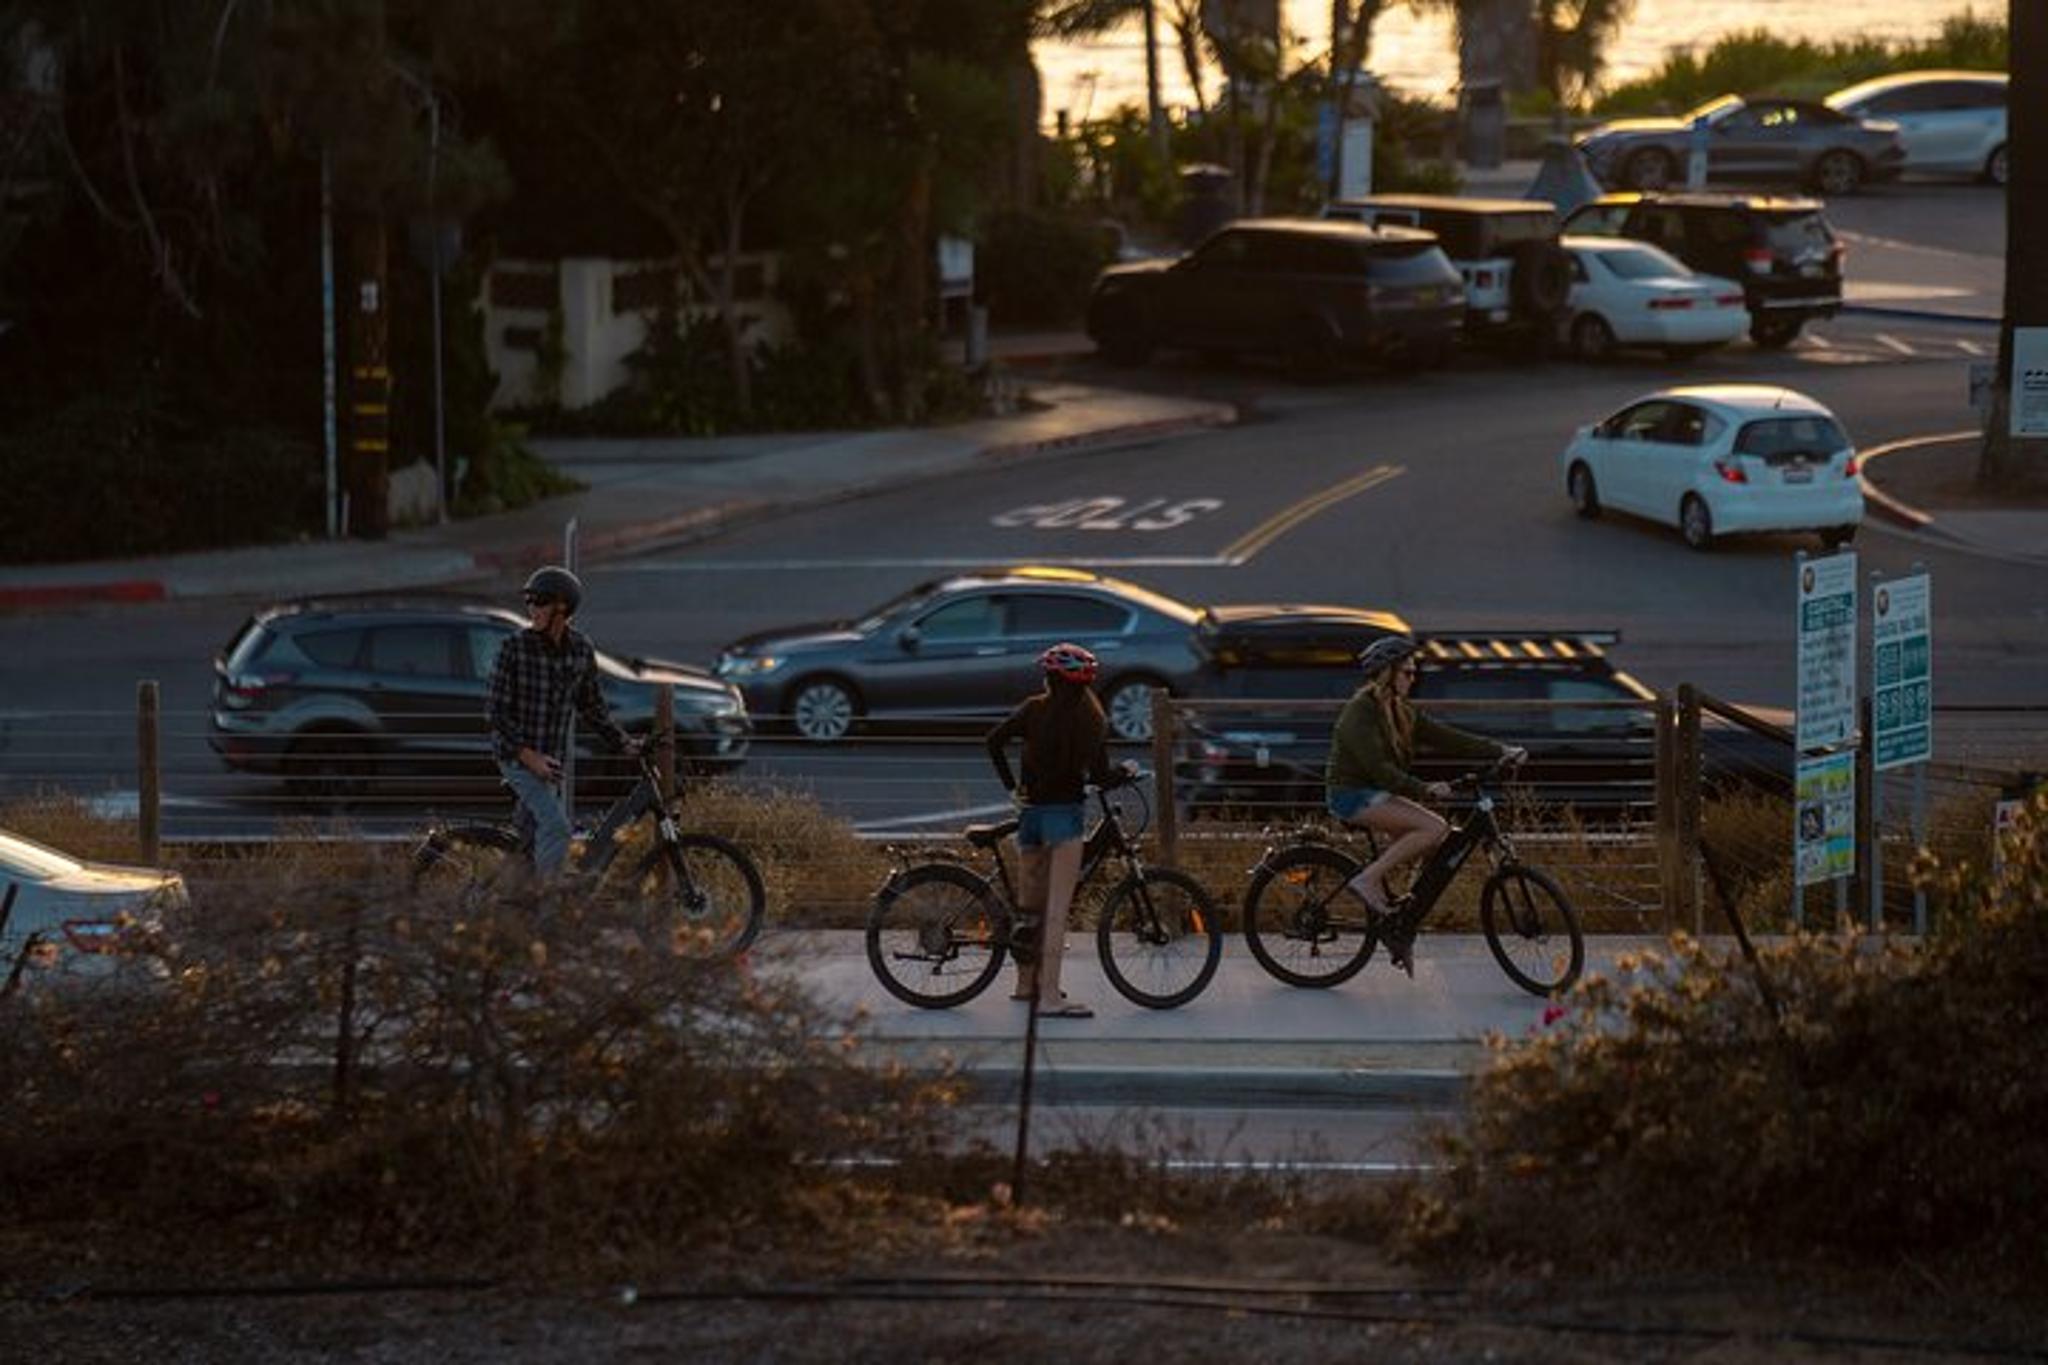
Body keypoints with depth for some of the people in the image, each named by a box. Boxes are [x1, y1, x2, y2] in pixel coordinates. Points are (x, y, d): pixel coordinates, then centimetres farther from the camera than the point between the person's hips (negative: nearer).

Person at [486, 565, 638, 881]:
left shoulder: (581, 648, 1)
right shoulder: (516, 648, -14)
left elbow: (592, 705, 13)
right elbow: (498, 713, -13)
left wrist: (624, 744, 5)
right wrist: (529, 756, -22)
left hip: (551, 759, 6)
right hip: (517, 754, -6)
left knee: (531, 836, 12)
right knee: (556, 828, -18)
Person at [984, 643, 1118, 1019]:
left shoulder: (1034, 709, 3)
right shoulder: (1091, 718, -6)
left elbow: (994, 740, -6)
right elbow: (1099, 776, -9)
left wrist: (1011, 786, 1)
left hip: (1030, 811, 5)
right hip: (1064, 811, -5)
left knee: (1029, 903, 17)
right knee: (1056, 909, -8)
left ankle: (1026, 981, 29)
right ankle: (1050, 995, -13)